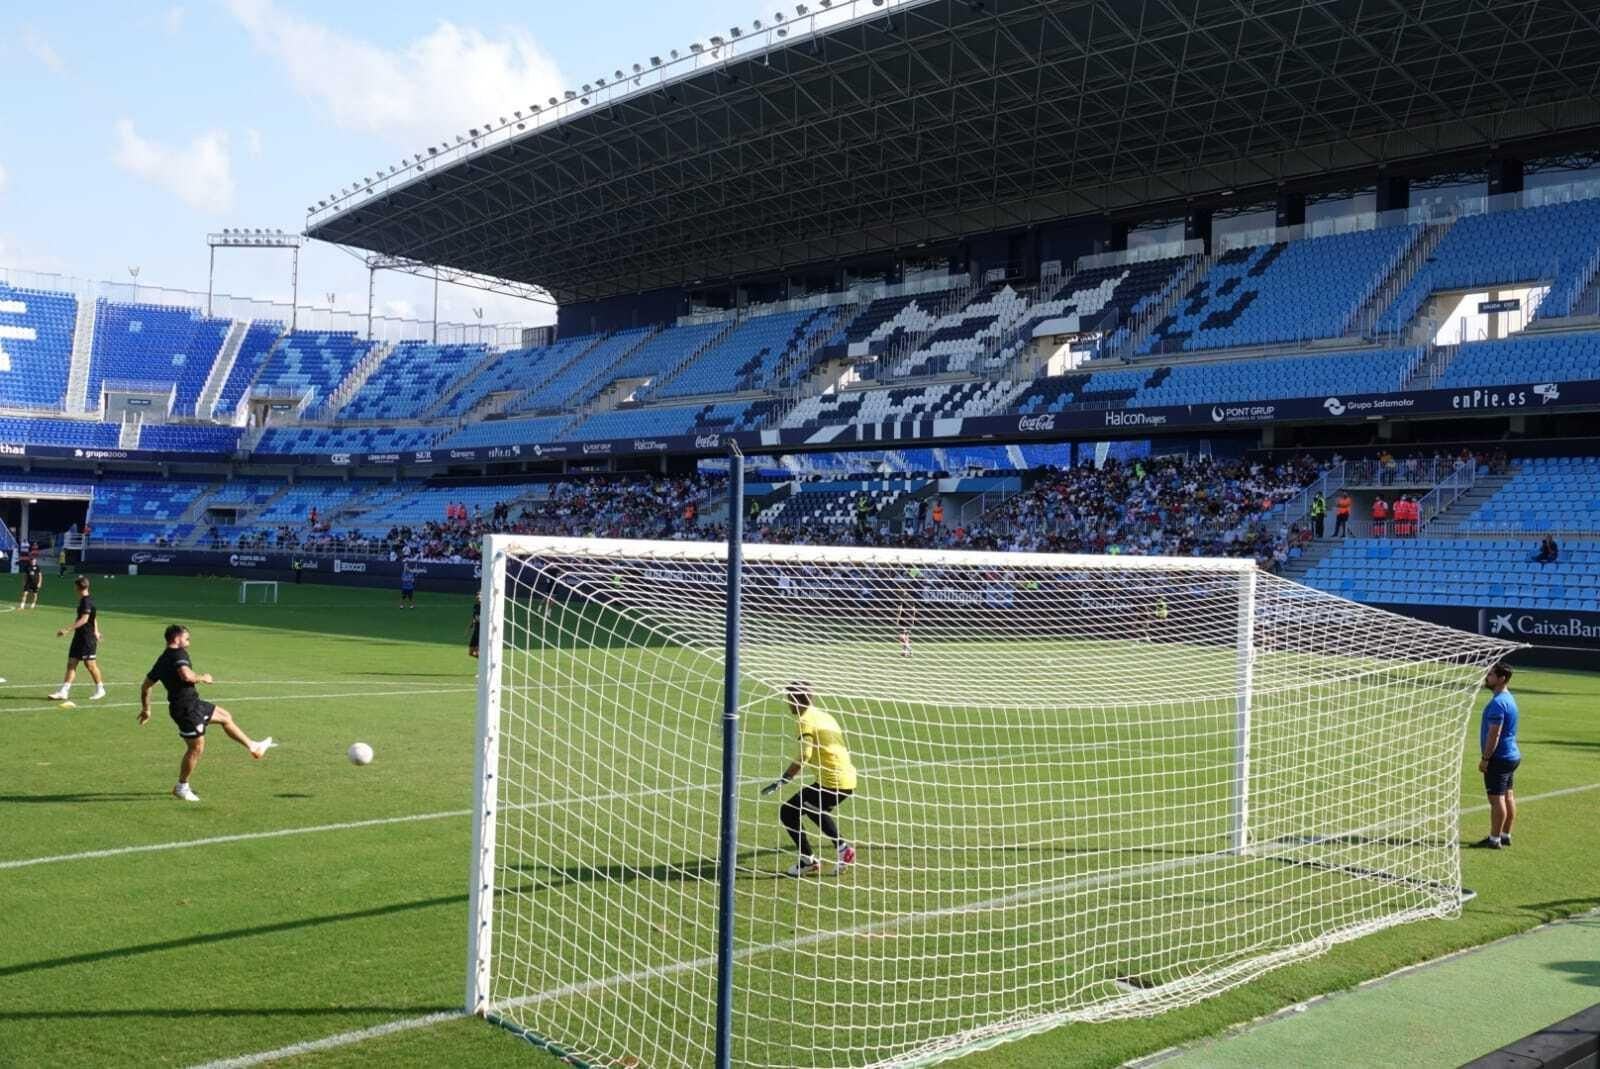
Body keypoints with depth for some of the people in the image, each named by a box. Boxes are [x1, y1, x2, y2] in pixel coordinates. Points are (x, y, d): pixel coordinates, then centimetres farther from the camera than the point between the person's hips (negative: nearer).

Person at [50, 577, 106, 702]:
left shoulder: (87, 601, -17)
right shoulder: (83, 600, 12)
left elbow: (84, 619, -26)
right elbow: (94, 618, 23)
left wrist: (68, 630, -30)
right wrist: (96, 632, 34)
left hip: (87, 638, -9)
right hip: (79, 637, 9)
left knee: (90, 664, 0)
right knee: (71, 664, 4)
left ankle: (100, 689, 14)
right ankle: (64, 692, 2)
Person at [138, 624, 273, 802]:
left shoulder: (161, 661, 13)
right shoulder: (178, 654, -14)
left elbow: (146, 685, 18)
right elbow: (186, 675, -32)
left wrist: (146, 709, 26)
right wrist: (202, 678, -13)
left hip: (192, 703, 10)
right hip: (186, 707, -10)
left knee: (225, 716, 20)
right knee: (196, 747, 0)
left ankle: (253, 747, 30)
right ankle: (181, 788, 12)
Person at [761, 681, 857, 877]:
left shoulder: (806, 719, -8)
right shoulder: (825, 716, 18)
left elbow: (804, 756, -21)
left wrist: (782, 780, -19)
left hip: (831, 782, -9)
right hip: (849, 780, 9)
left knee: (788, 812, 0)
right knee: (817, 810, 34)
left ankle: (808, 861, 3)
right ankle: (842, 848, 30)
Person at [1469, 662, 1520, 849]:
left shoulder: (1498, 703, -20)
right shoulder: (1508, 698, 13)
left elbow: (1494, 734, -22)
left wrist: (1485, 758, -18)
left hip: (1499, 757, -11)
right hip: (1511, 755, 11)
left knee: (1497, 798, -6)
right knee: (1507, 796, 14)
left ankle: (1494, 839, -4)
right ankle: (1505, 836, 22)